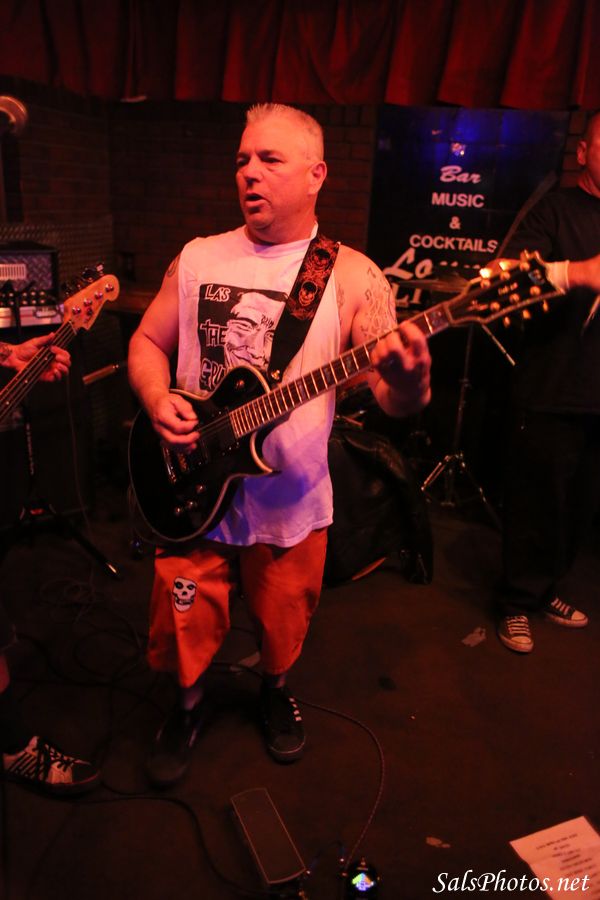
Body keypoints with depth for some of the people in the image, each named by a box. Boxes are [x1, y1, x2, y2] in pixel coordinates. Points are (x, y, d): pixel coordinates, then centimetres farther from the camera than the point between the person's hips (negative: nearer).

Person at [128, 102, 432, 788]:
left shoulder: (351, 276, -8)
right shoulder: (196, 260, 1)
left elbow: (394, 399, -15)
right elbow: (146, 343, 8)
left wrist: (408, 385, -39)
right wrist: (158, 401, -13)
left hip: (290, 497, -1)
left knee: (284, 625, 18)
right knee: (185, 627, 14)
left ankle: (275, 691, 50)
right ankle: (188, 703, 45)